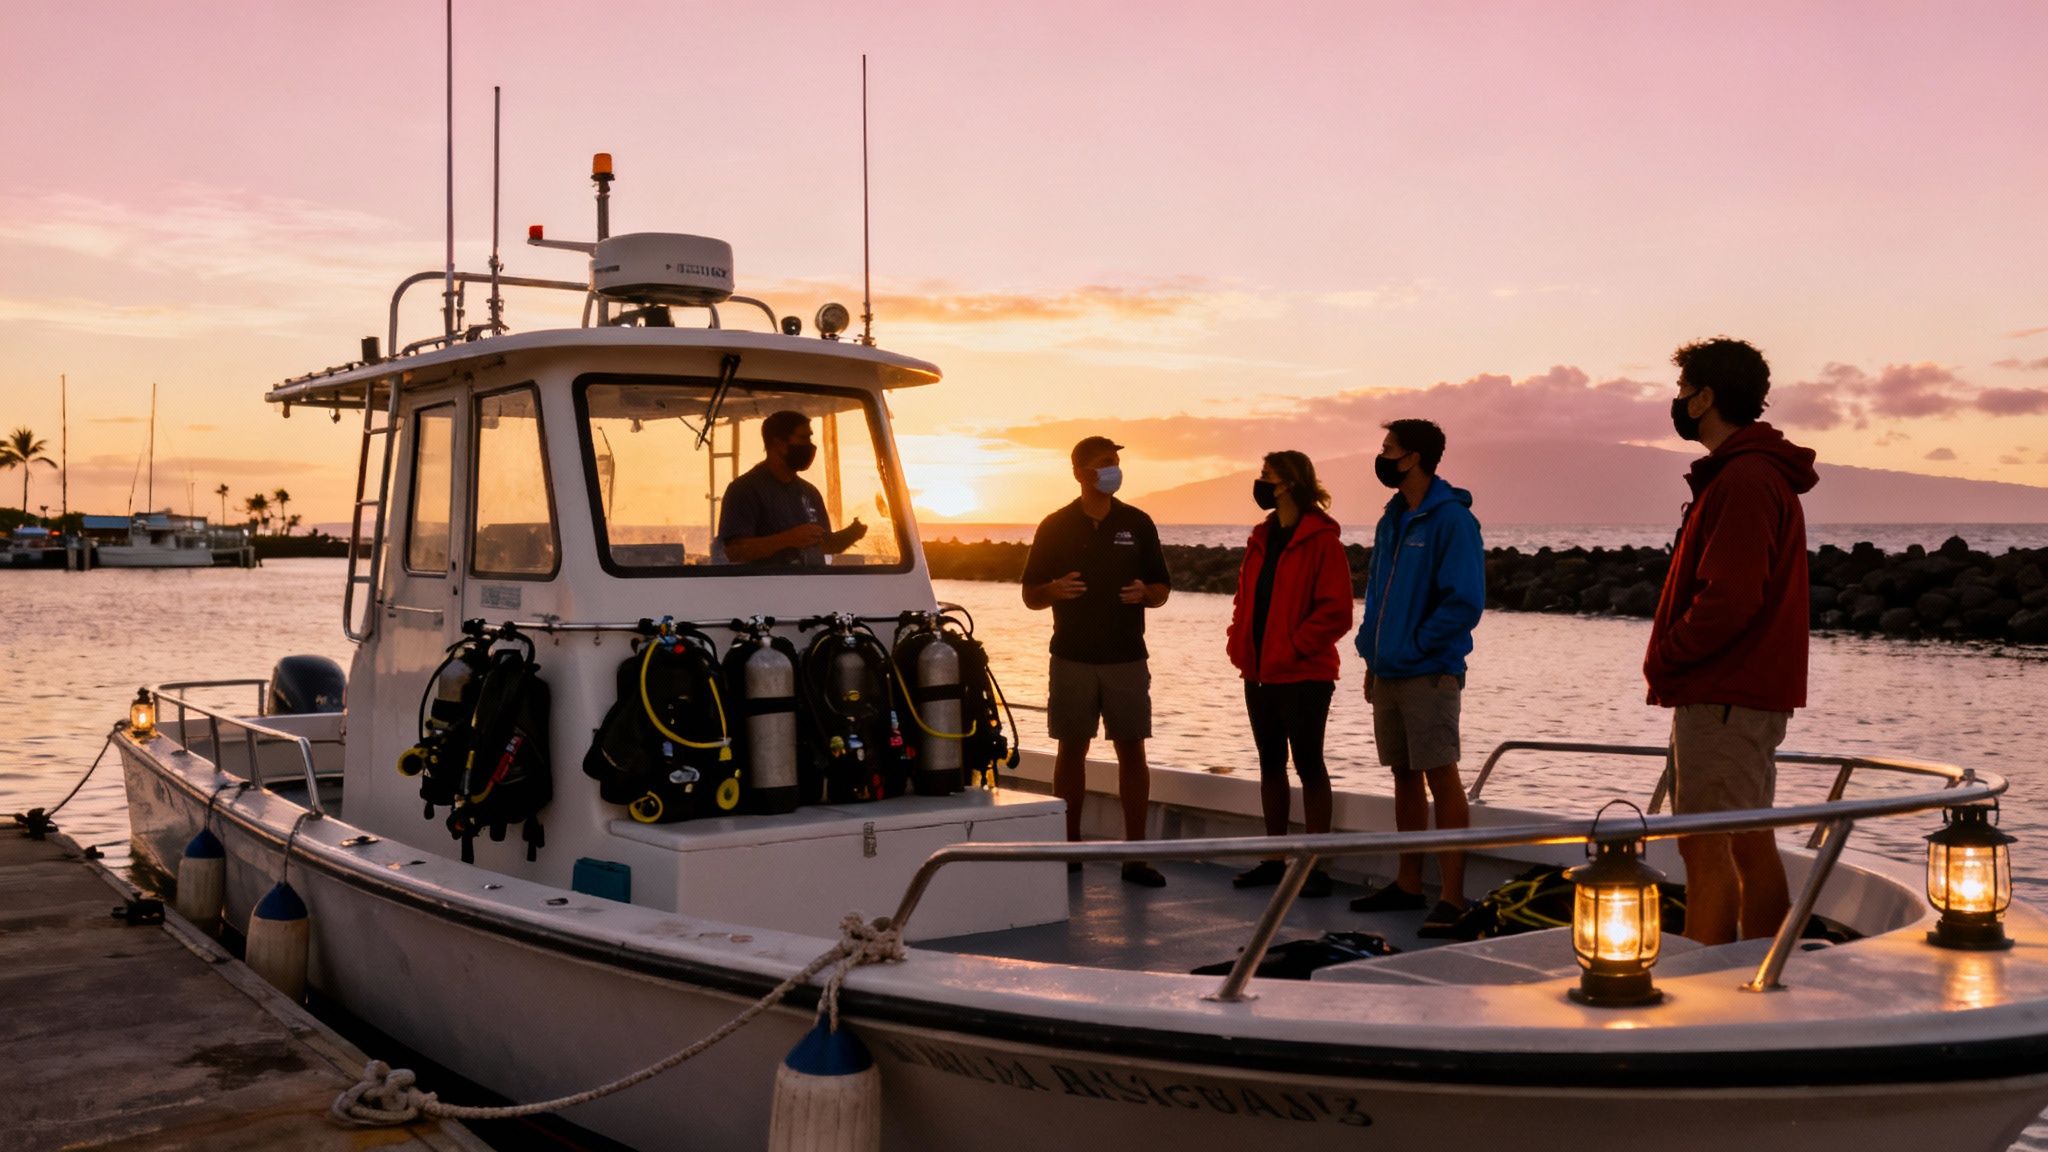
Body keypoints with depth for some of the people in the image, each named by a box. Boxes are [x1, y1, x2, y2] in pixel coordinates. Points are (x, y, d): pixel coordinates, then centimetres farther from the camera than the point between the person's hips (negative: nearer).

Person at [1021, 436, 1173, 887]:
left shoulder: (1137, 524, 6)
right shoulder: (1055, 527, 4)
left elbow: (1162, 588, 10)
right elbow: (1030, 595, 5)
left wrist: (1145, 593, -13)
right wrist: (1054, 590, -17)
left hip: (1127, 658, 1)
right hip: (1072, 658, 0)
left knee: (1132, 750, -2)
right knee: (1071, 750, 5)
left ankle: (1135, 855, 3)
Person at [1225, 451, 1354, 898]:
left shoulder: (1321, 540, -11)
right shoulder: (1262, 538, 13)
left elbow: (1335, 611, -16)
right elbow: (1244, 597, 18)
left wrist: (1292, 648, -18)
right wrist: (1238, 641, 4)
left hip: (1304, 675, -8)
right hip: (1259, 673, 8)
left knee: (1308, 765, -1)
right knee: (1270, 764, 13)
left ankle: (1316, 866, 5)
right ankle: (1275, 859, 22)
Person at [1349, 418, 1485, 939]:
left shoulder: (1450, 518, -11)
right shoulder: (1392, 519, 14)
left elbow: (1465, 601, -16)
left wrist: (1415, 645, -15)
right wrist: (1372, 652, 13)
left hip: (1429, 674, -8)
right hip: (1388, 673, 8)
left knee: (1440, 776, -6)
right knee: (1405, 777, 13)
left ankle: (1452, 898, -3)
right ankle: (1408, 884, 23)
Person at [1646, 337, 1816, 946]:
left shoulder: (1742, 481, -17)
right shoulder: (1765, 473, 18)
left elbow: (1729, 599, -24)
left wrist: (1663, 659, -10)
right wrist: (1672, 660, 12)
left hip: (1722, 694, -11)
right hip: (1755, 690, 11)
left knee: (1707, 850, -9)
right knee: (1752, 844, 13)